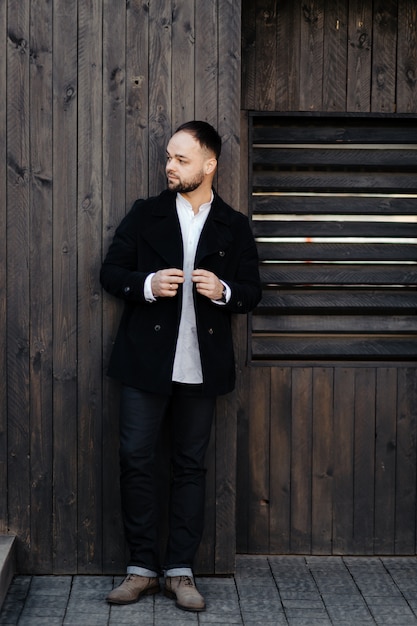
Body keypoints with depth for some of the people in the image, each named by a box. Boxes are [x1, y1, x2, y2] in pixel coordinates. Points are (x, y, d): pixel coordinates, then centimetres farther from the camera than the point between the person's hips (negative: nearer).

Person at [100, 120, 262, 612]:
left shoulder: (234, 227, 7)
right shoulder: (145, 214, 5)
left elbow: (252, 291, 9)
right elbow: (110, 272, 5)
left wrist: (223, 291, -13)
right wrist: (147, 285, -14)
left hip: (202, 366, 0)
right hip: (146, 362, 0)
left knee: (190, 465, 6)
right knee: (136, 460, -1)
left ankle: (180, 570, 15)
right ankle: (142, 567, 11)